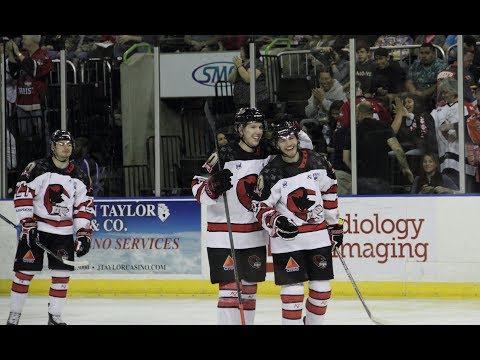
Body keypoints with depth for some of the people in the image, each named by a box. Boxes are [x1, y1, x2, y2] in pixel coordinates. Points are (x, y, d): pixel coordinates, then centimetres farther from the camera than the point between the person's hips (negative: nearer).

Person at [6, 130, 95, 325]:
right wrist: (28, 225, -17)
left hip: (64, 232, 4)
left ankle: (55, 316, 11)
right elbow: (22, 196, -11)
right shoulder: (37, 169, -9)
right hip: (35, 228, -4)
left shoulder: (79, 177, 5)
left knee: (62, 274, 0)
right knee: (24, 271, -3)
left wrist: (84, 234, 0)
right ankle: (13, 315, 5)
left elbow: (84, 207, 8)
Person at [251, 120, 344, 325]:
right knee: (293, 288, -8)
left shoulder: (317, 162, 1)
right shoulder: (271, 173, -9)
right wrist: (276, 222, -25)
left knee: (322, 288, 6)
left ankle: (313, 322, 24)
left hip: (319, 236, 4)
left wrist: (335, 226, 13)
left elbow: (329, 193, 12)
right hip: (287, 238, -4)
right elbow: (260, 207, -6)